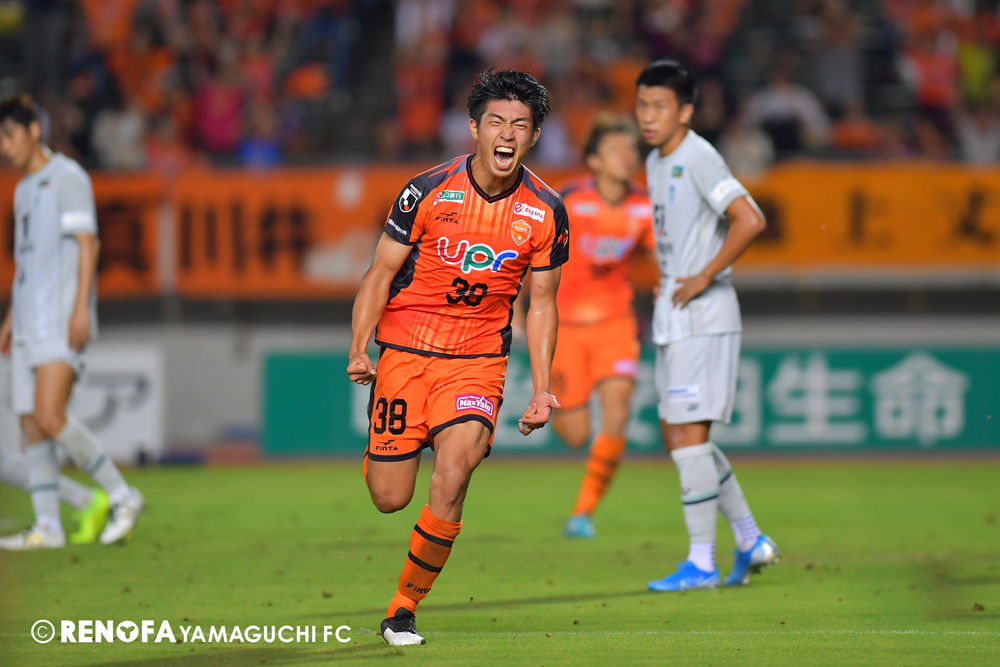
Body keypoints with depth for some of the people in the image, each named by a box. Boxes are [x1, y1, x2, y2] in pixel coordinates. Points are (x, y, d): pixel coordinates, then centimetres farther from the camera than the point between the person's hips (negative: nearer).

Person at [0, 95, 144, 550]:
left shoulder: (67, 178, -5)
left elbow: (88, 244, -11)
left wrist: (81, 308, -19)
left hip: (61, 322, -9)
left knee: (50, 417, -18)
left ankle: (121, 496, -8)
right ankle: (47, 526, 3)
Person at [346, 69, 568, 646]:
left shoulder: (547, 212, -4)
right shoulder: (429, 191, -10)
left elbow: (542, 303, 6)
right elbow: (381, 272, -1)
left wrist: (542, 389, -1)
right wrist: (359, 349, -10)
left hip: (479, 357, 0)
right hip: (405, 349, 0)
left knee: (451, 482, -20)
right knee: (390, 498, 1)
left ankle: (404, 608, -2)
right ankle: (380, 453, 41)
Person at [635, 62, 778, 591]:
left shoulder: (698, 159, -15)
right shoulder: (655, 163, 14)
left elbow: (749, 220, -25)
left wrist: (704, 278, -20)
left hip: (702, 316, -10)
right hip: (673, 318, 10)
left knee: (688, 437, -9)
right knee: (676, 437, 12)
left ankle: (701, 562, -4)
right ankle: (750, 540, 20)